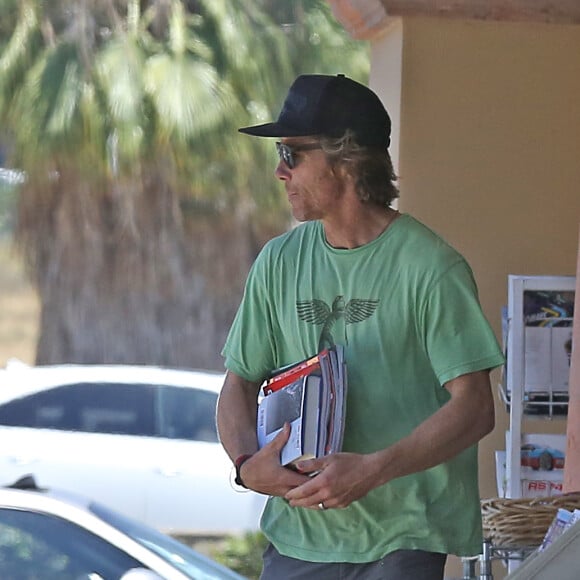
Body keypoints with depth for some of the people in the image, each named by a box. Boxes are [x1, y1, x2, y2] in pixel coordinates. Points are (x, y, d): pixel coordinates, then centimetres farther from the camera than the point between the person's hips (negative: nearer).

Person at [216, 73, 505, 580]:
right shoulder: (280, 262, 9)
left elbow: (474, 406, -12)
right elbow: (239, 384, 13)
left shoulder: (429, 266, -7)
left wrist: (372, 470, -23)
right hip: (297, 533, 5)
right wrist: (247, 462, -9)